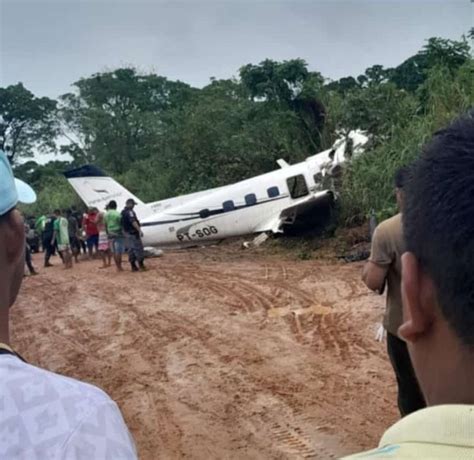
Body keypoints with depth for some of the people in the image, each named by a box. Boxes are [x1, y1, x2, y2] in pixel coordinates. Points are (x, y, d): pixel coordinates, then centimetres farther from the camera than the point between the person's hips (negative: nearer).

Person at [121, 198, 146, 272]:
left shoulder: (123, 212, 15)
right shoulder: (130, 212, -16)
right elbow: (133, 222, -28)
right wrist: (139, 230, -32)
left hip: (127, 233, 10)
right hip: (133, 233, -10)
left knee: (131, 249, 11)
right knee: (138, 248, -5)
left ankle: (133, 266, 13)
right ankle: (141, 265, -4)